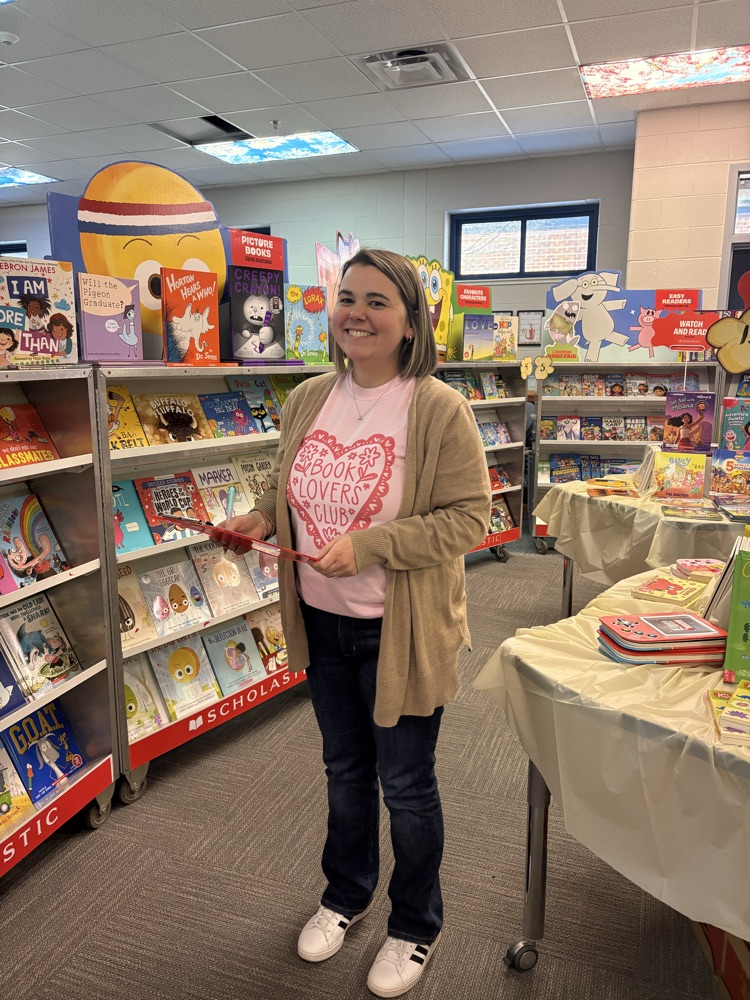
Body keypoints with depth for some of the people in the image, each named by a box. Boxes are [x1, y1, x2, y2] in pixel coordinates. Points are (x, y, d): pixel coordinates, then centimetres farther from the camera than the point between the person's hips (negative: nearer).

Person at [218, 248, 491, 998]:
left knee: (405, 784, 14)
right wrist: (262, 517, -7)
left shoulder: (440, 409, -17)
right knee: (344, 769, 24)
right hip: (323, 624, 5)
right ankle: (346, 894, 51)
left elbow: (467, 518, -17)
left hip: (400, 632, -5)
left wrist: (366, 547, -26)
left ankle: (415, 926, 42)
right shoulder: (307, 400, 1)